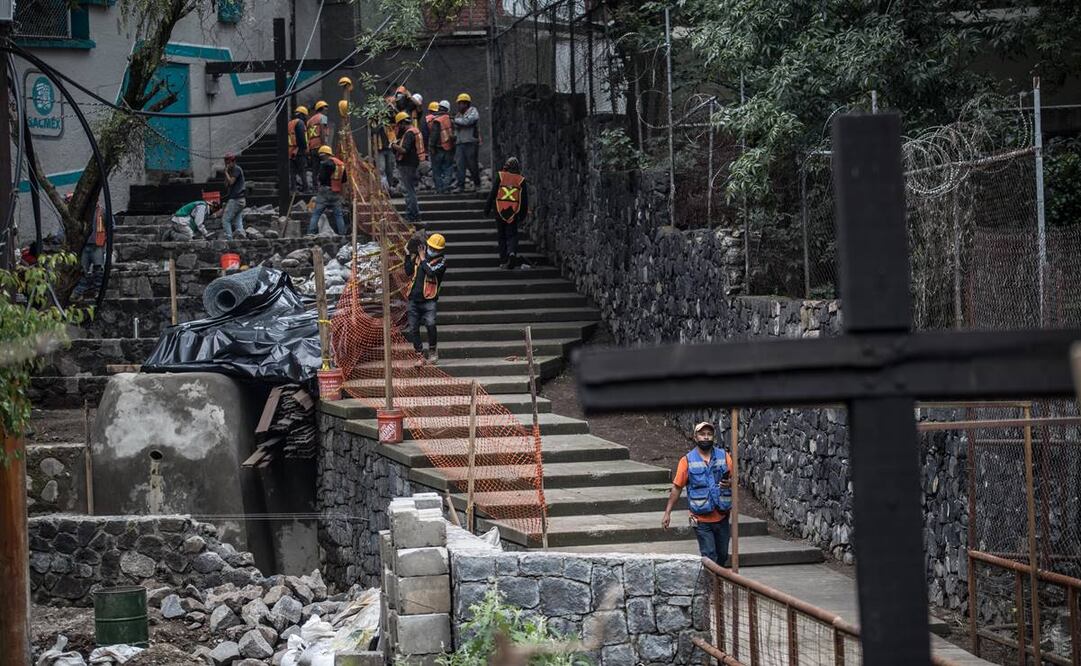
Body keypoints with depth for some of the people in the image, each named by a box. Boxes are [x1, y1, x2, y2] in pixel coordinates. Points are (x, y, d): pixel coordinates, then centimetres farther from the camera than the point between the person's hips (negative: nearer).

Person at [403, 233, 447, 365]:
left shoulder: (441, 261, 0)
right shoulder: (418, 257, 13)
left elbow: (431, 272, -18)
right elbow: (408, 271, 8)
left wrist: (423, 259, -8)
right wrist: (409, 255, 3)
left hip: (428, 300, -5)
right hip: (414, 298, 5)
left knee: (430, 324, -24)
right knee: (413, 329, 3)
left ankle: (433, 350, -3)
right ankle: (421, 355, 14)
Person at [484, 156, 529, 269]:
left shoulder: (499, 176, -3)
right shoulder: (521, 180, 0)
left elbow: (492, 194, -3)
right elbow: (524, 199, 5)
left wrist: (487, 208, 5)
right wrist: (523, 214, 15)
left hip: (500, 211, 0)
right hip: (513, 212, 0)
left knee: (502, 236, 11)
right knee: (512, 235, 5)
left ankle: (503, 261, 9)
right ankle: (512, 252, -24)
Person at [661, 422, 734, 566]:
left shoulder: (724, 456, 1)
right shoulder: (687, 461, -4)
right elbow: (677, 488, 0)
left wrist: (729, 483, -18)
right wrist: (667, 513, -4)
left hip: (721, 516, 3)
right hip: (702, 520, -3)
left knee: (722, 555, 13)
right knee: (709, 557, -8)